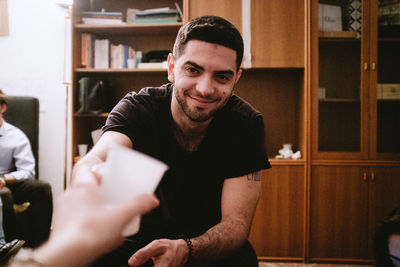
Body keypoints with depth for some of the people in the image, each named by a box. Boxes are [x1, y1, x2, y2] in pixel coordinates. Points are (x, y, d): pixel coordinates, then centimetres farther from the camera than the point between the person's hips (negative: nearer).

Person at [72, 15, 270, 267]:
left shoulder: (246, 123, -14)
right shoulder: (136, 108, -15)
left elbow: (236, 222, -17)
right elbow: (94, 160, -36)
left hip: (211, 247, 0)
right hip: (139, 240, 1)